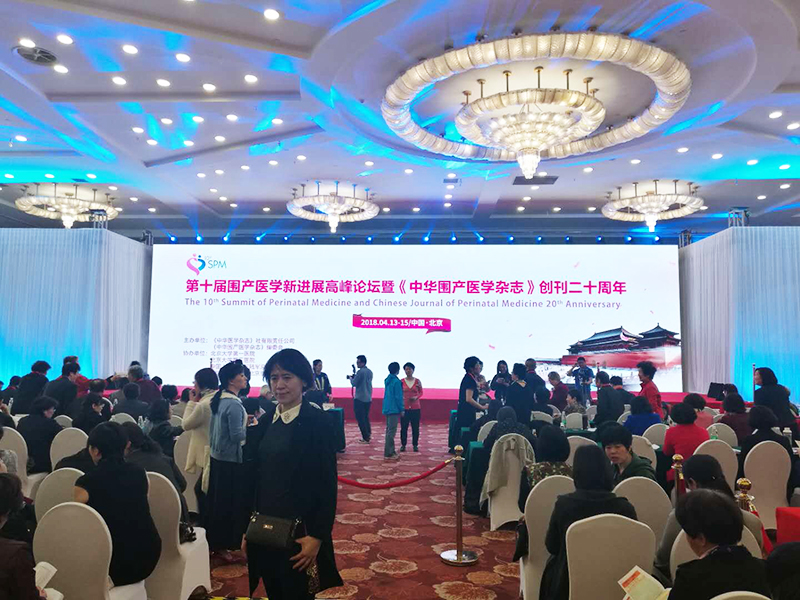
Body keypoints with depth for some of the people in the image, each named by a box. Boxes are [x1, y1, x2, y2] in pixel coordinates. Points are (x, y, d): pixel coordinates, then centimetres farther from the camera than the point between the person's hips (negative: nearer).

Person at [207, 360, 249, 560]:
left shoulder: (219, 399, 7)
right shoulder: (234, 404, -22)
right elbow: (237, 435, -24)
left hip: (217, 456, 9)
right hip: (231, 460, -9)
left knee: (216, 500, 18)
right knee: (229, 503, 4)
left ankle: (213, 540, 30)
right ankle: (222, 544, 15)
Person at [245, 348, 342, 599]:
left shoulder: (316, 421, -13)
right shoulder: (267, 420, 3)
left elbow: (327, 484, -13)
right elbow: (257, 475, 7)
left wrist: (317, 537, -15)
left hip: (299, 530, -5)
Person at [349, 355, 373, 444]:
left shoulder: (360, 372, -16)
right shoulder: (370, 372, 10)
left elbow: (354, 383, -13)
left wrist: (351, 378, 6)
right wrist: (355, 377, 15)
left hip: (360, 398, -8)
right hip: (368, 398, 8)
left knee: (360, 418, -2)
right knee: (366, 417, 19)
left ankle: (365, 438, -2)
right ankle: (368, 434, 22)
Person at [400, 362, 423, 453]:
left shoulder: (417, 381, 3)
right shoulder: (401, 381, 2)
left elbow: (421, 393, 8)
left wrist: (416, 397, -11)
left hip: (415, 408, 0)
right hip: (404, 407, 0)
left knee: (415, 427, 3)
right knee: (404, 427, 1)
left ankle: (415, 445, 14)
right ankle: (403, 445, 13)